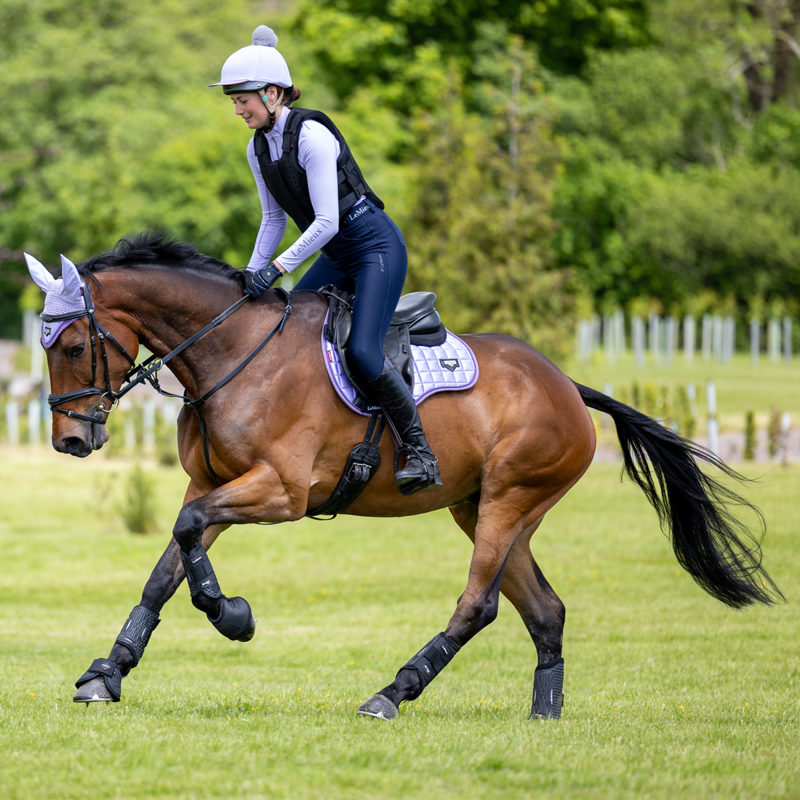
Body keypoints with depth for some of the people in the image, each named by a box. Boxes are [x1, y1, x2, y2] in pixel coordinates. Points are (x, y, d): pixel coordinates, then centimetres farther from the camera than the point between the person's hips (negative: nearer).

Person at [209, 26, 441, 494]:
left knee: (363, 351, -22)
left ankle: (420, 452, -11)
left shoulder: (311, 136, -22)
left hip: (376, 246, -9)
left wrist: (277, 268, -26)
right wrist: (253, 273, 6)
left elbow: (327, 222, -25)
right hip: (336, 258, 9)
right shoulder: (258, 148, 4)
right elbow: (274, 218, 16)